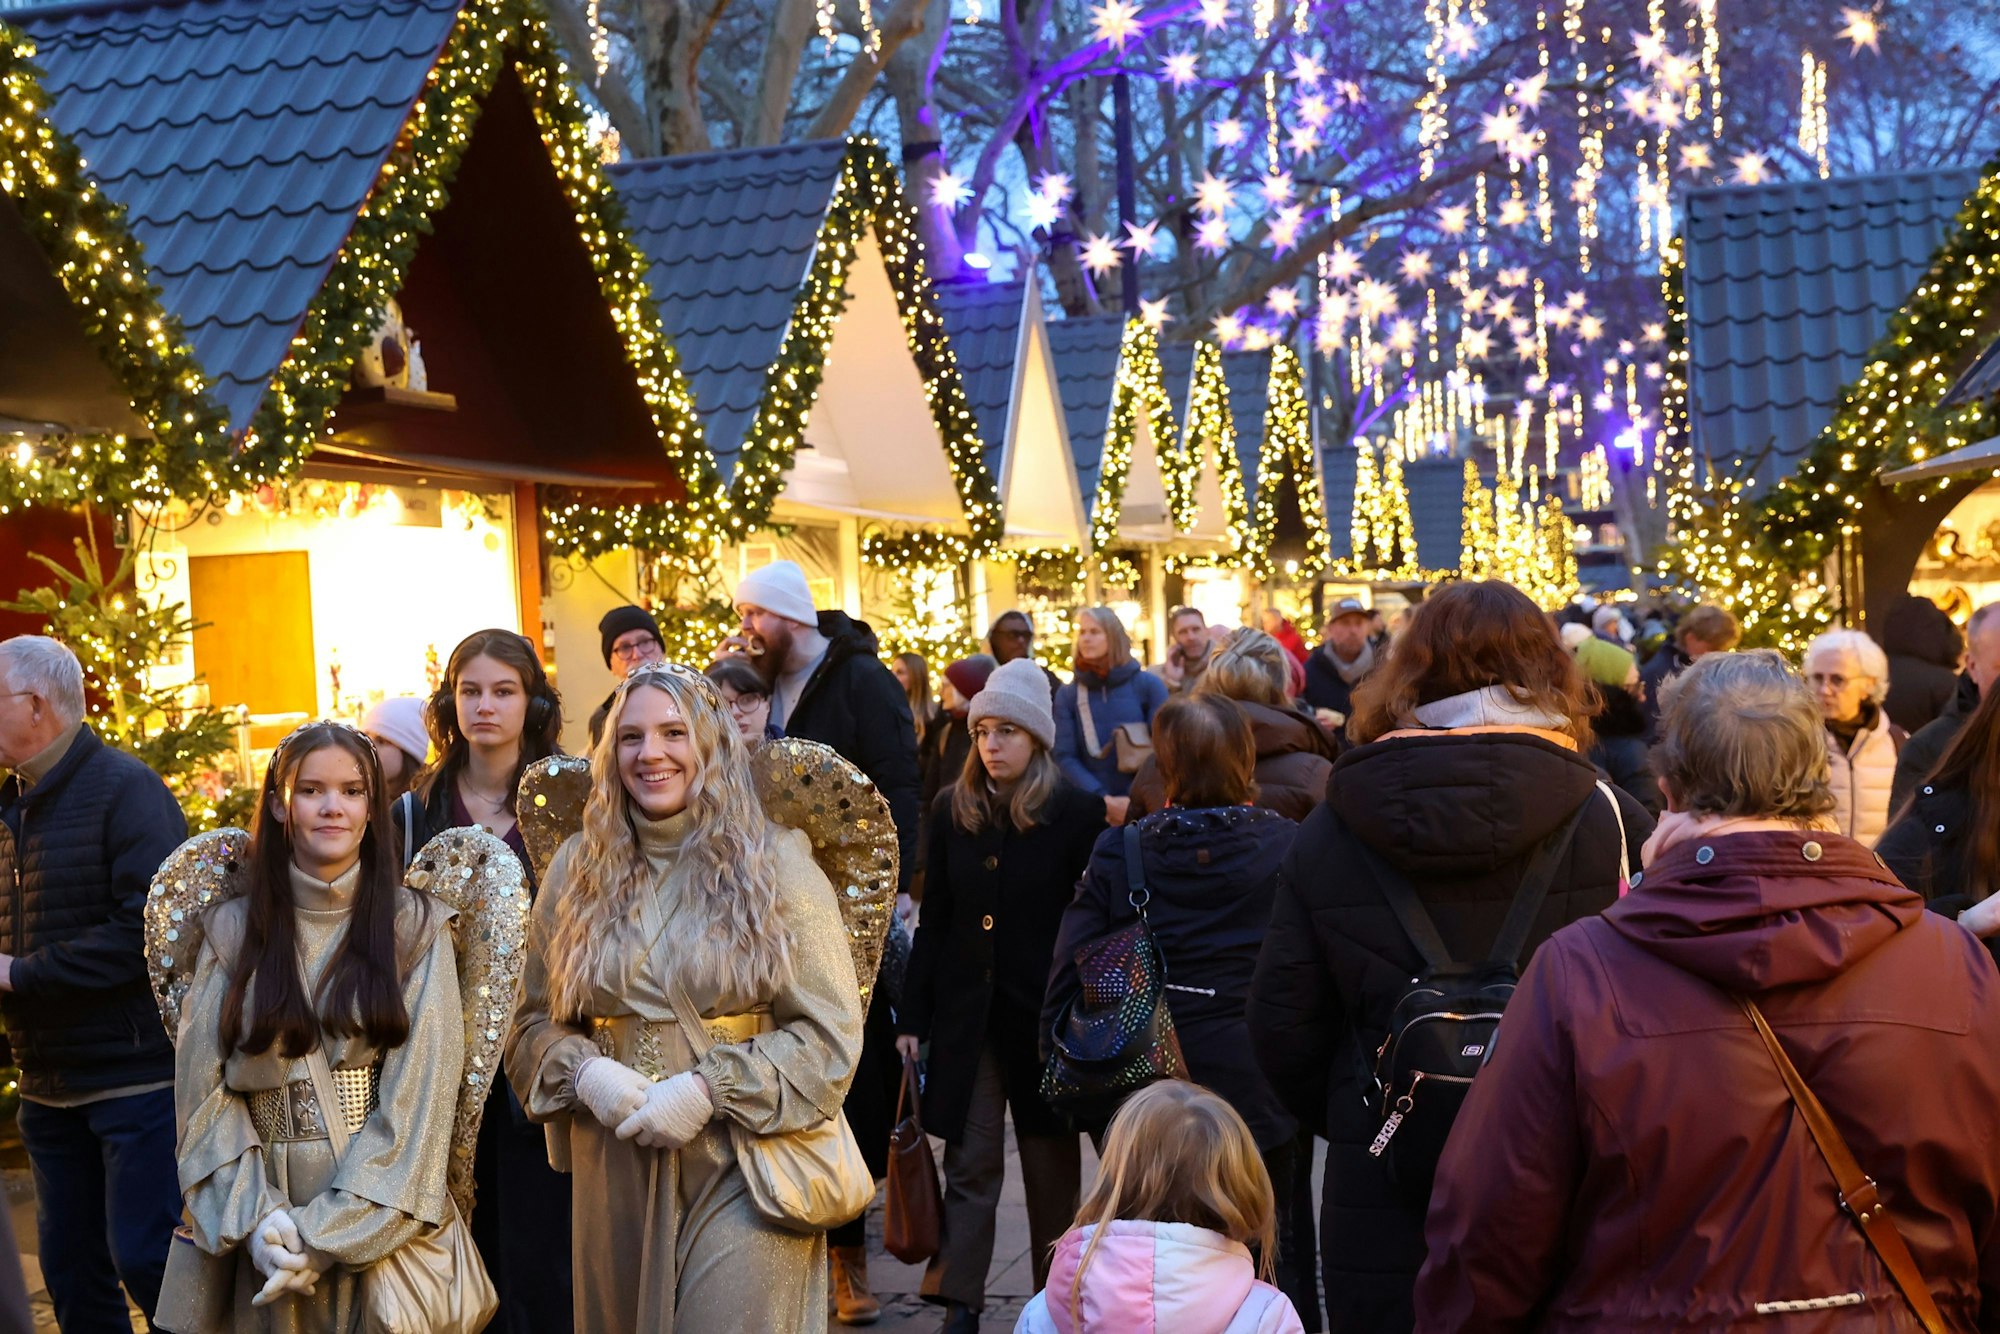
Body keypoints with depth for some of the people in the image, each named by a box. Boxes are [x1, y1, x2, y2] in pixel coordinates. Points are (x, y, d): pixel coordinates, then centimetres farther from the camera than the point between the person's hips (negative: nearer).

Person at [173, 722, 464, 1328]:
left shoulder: (414, 926, -2)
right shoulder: (233, 929, 3)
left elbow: (418, 1101, -8)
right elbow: (203, 1090, -1)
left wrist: (328, 1233, -15)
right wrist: (254, 1216, -14)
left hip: (383, 1223, -1)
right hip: (269, 1226, 2)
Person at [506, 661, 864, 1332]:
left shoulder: (775, 863, -3)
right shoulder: (578, 869, 7)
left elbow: (831, 1031, -7)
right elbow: (534, 1023, 10)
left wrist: (710, 1089, -16)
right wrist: (585, 1074, -10)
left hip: (741, 1166, -3)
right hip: (614, 1172, 3)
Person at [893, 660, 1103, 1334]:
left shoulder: (1077, 812, -6)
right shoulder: (953, 808, 5)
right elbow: (934, 919, 7)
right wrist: (912, 1017, 3)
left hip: (1043, 1014, -2)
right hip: (966, 1012, 3)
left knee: (1051, 1168, 7)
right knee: (969, 1164, 3)